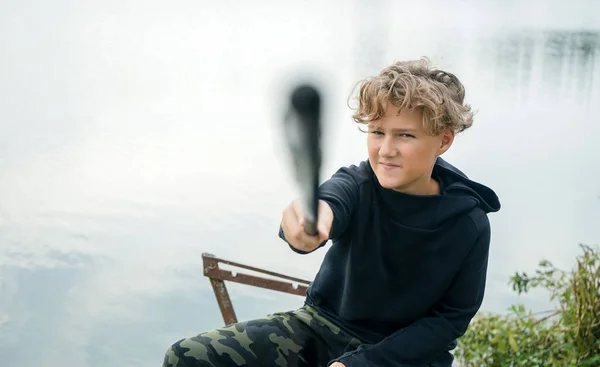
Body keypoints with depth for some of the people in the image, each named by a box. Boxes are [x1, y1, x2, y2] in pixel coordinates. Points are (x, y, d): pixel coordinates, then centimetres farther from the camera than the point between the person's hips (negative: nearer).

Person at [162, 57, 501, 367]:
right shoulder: (358, 183, -15)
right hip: (321, 324, 3)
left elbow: (452, 317, -7)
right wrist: (304, 224, -65)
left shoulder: (469, 224, -16)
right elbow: (332, 200, -39)